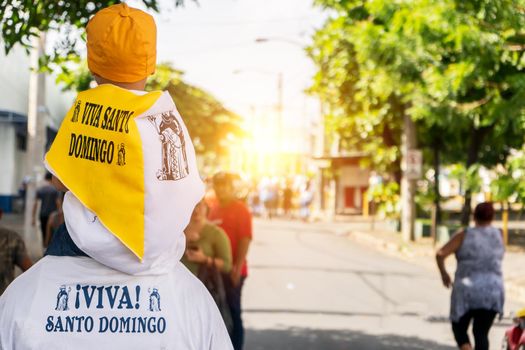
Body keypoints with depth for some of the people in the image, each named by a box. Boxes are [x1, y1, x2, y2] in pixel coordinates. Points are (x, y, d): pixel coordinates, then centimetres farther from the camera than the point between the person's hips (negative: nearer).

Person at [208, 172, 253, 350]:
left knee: (232, 312, -1)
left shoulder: (240, 209, -7)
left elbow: (245, 239, -14)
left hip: (232, 270, -7)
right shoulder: (214, 210, 14)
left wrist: (238, 266, -20)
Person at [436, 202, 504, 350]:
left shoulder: (464, 235, -6)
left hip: (467, 293, -2)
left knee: (459, 328, 16)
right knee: (481, 334, 13)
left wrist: (443, 273, 3)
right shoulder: (498, 235, 3)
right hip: (492, 292, 2)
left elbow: (440, 254, -13)